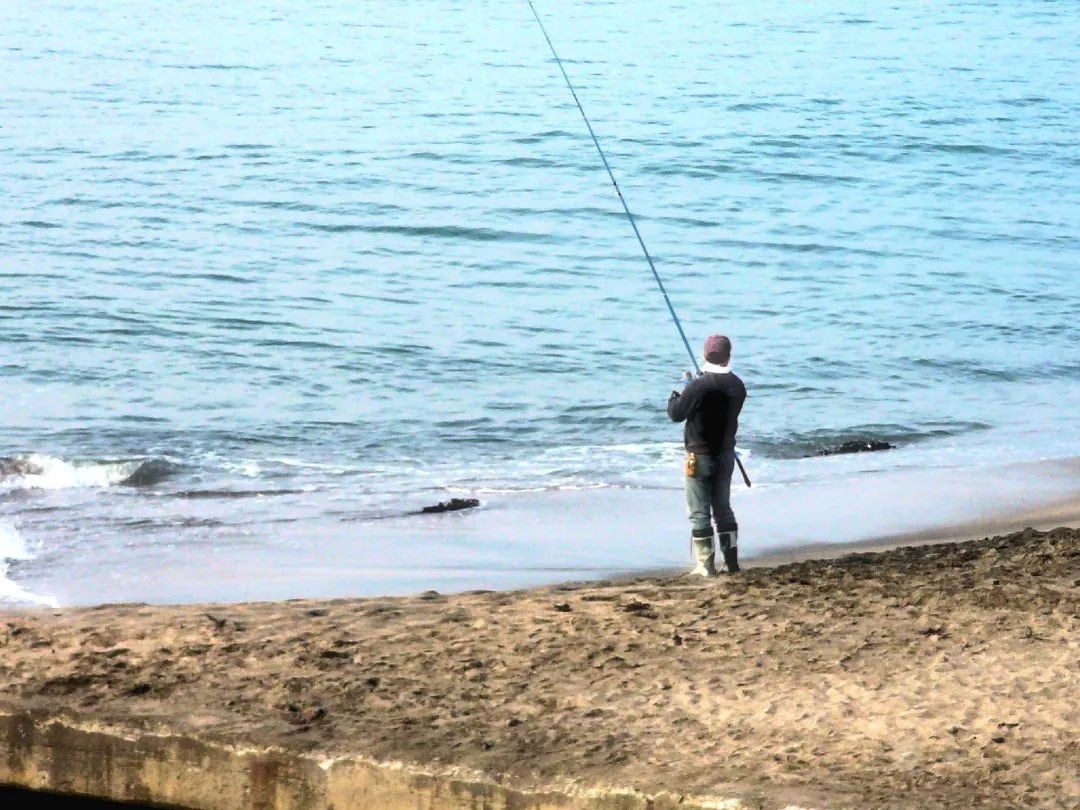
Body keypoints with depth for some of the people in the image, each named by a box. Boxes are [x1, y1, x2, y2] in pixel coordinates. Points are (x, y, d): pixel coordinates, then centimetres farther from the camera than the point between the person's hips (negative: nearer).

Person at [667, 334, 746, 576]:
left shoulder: (698, 387, -20)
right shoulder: (737, 386, -2)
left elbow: (676, 414, -11)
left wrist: (676, 394, 11)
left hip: (701, 456, -6)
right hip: (726, 454, 6)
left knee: (699, 512, 1)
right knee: (723, 508, 15)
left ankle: (706, 564, 1)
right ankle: (731, 560, 16)